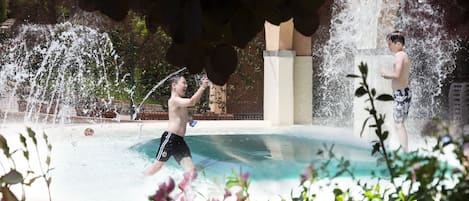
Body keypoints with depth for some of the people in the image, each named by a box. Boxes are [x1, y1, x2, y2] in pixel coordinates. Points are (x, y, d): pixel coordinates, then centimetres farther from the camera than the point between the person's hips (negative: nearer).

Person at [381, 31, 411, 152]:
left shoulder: (399, 55, -15)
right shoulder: (404, 55, 14)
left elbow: (397, 75, -26)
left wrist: (385, 73, -11)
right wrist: (388, 75, 12)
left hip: (400, 94, -10)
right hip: (405, 92, 10)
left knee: (398, 124, -7)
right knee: (400, 124, 17)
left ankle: (404, 151, -7)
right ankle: (405, 150, 22)